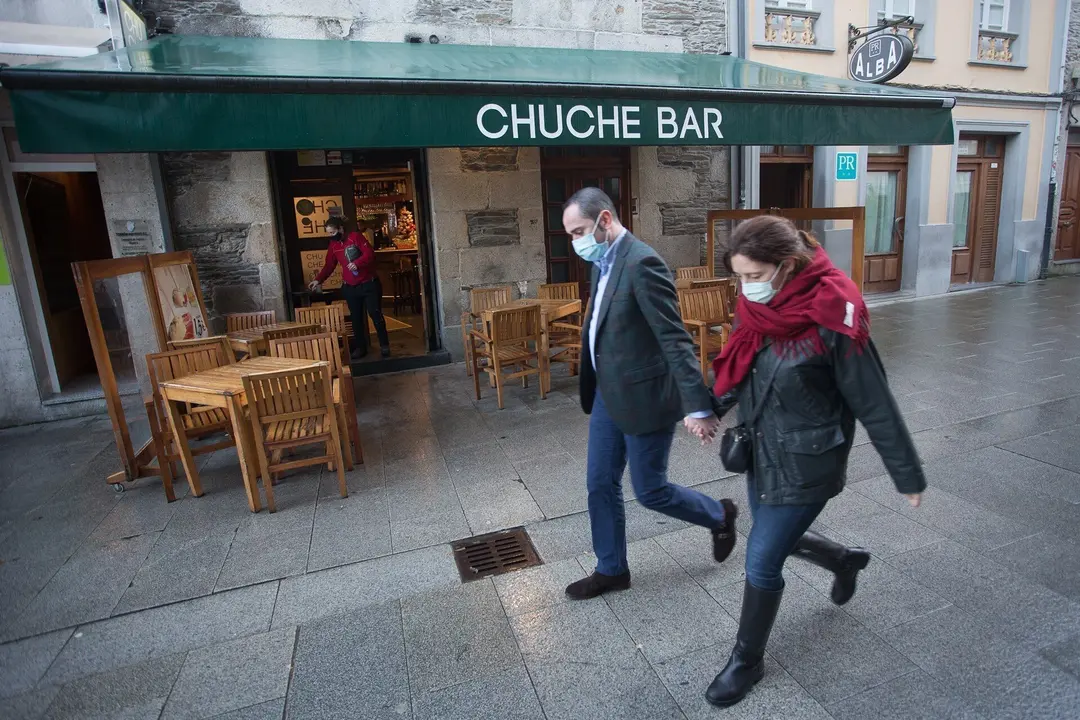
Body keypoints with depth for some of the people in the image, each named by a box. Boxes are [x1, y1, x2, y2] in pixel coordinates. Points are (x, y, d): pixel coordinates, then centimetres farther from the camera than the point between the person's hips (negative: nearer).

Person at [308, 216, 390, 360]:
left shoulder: (356, 237, -9)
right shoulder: (333, 245, 8)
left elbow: (369, 253, -18)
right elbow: (329, 265, 12)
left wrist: (357, 263, -33)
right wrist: (318, 280, 2)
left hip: (369, 284, -5)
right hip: (350, 287, 5)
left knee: (375, 314, -1)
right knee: (356, 318, 7)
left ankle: (384, 345, 9)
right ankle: (360, 347, 15)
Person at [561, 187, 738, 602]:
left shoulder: (641, 263, -21)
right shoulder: (603, 263, 7)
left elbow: (675, 339, -24)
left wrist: (698, 405, -25)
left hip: (643, 397, -9)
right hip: (608, 395, 9)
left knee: (650, 491, 7)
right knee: (600, 485, 14)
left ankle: (720, 516, 35)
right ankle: (611, 570, 33)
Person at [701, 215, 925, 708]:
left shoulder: (831, 319, -24)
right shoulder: (759, 307, -5)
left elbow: (874, 404, -16)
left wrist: (908, 475, -7)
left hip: (805, 464, -7)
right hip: (761, 454, 7)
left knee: (762, 562, 3)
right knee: (778, 539, 25)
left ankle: (748, 661, 29)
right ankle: (846, 560, 56)